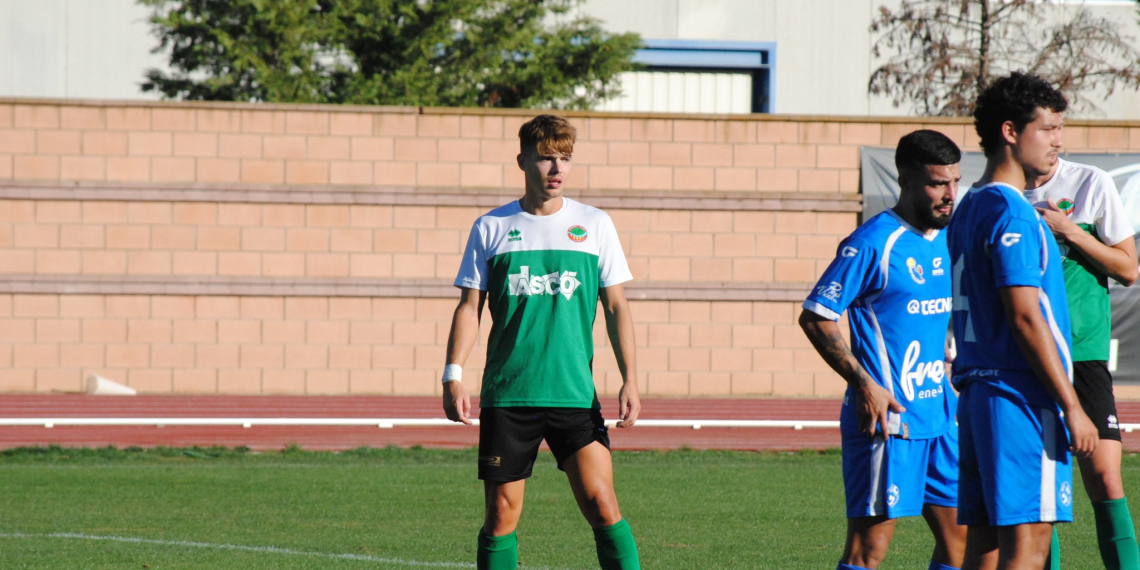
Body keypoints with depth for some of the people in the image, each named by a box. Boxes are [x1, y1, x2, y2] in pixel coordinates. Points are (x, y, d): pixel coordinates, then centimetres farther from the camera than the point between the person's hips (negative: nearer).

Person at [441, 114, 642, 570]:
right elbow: (470, 306, 7)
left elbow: (615, 306, 7)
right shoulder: (491, 228, 5)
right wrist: (453, 375, -5)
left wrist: (629, 380, -1)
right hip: (506, 395, 0)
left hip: (574, 393, 0)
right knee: (502, 513, 0)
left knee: (601, 503, -11)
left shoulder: (594, 225, 6)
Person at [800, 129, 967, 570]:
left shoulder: (947, 240, 13)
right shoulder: (873, 243, -11)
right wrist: (864, 384, -19)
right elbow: (814, 317, -12)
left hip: (938, 417, 8)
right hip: (887, 417, -8)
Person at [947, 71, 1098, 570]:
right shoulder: (1011, 214, -13)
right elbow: (1024, 317, -18)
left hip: (977, 392, 10)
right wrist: (1071, 407, -16)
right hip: (1022, 397, -10)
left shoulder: (969, 209, 17)